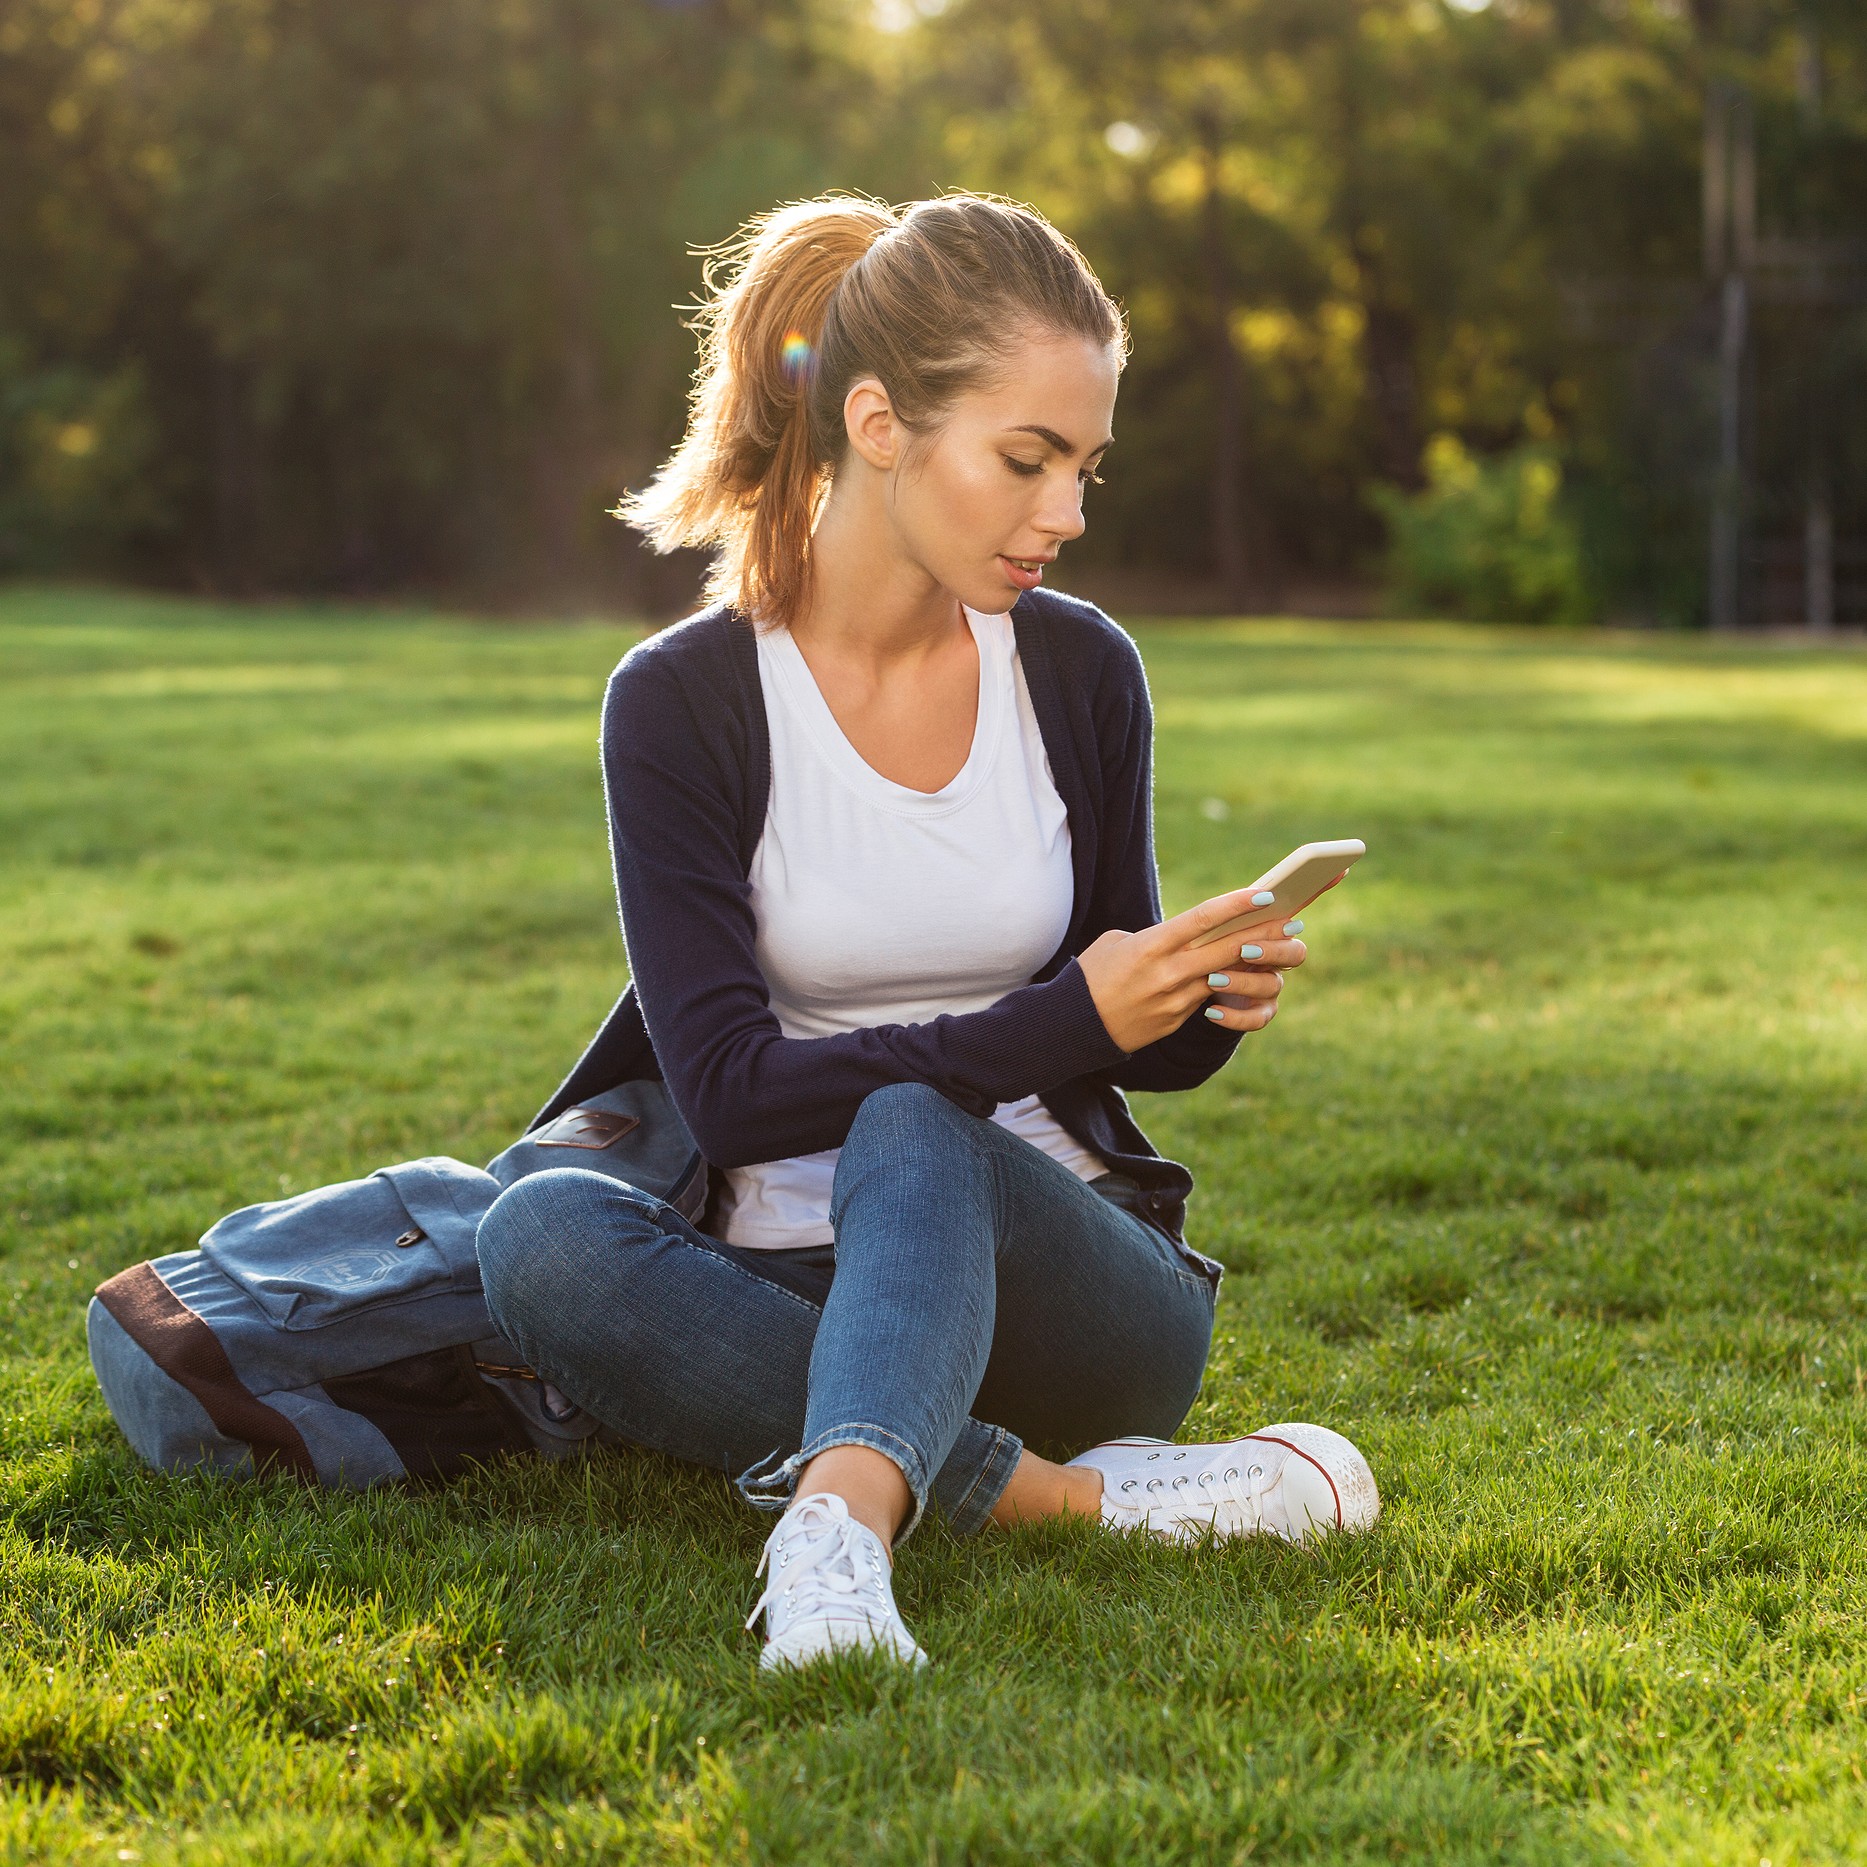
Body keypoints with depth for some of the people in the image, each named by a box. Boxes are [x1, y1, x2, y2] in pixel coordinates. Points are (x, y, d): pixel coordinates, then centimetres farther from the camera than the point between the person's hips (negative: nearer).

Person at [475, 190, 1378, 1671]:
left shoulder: (1081, 674, 3)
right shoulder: (683, 702, -6)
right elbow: (730, 1089, -14)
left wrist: (1199, 1012, -11)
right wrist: (1063, 1018, -22)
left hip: (1070, 1282, 1)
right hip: (797, 1297, 0)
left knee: (912, 1135, -33)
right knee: (540, 1236, -32)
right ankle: (1072, 1494, -33)